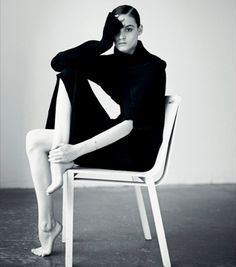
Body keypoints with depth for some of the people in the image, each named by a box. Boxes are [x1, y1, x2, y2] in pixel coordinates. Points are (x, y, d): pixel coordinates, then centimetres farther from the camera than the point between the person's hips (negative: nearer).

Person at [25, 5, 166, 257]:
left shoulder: (152, 67, -14)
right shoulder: (111, 63, 7)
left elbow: (131, 122, -26)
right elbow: (57, 62, -4)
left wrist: (78, 150, -32)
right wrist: (103, 42, -14)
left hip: (136, 150, -7)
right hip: (115, 138, 7)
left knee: (35, 140, -9)